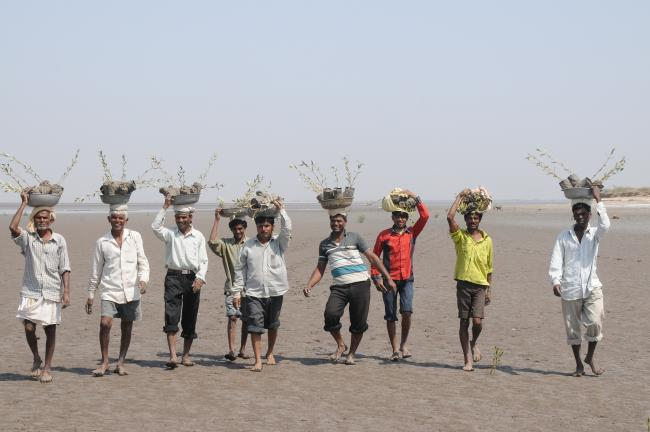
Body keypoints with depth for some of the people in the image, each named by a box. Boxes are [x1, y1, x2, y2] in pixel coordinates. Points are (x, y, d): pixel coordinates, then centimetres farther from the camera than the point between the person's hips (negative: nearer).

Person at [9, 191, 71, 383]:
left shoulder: (59, 240, 3)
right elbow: (13, 227, -18)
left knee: (50, 330, 4)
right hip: (30, 292, 0)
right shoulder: (28, 238, 2)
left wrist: (66, 292, -5)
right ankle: (36, 358, 17)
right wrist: (24, 203, -11)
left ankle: (47, 367, 15)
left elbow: (64, 269, 3)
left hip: (52, 293, 0)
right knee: (29, 328, -9)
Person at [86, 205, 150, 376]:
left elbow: (143, 262, 5)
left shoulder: (135, 237, 5)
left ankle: (120, 363, 18)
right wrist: (91, 294, 11)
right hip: (109, 291, -1)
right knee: (105, 323, -16)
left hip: (130, 291, 1)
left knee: (126, 328, 6)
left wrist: (143, 279, -13)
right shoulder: (102, 242, 6)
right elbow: (96, 270, 11)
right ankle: (104, 362, -3)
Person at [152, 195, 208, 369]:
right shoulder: (170, 234, 8)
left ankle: (186, 355, 16)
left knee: (190, 319, 6)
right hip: (174, 277, -1)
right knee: (171, 317, -13)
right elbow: (155, 226, -11)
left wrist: (200, 278, -9)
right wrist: (165, 207, -9)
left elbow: (203, 261, 5)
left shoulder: (198, 236, 8)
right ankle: (173, 356, -19)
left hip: (192, 278, 1)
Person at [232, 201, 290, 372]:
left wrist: (281, 210, -21)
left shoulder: (279, 242, 2)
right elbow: (240, 269, 5)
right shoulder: (248, 245, 3)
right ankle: (258, 361, -8)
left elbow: (287, 229, -19)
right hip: (254, 293, -1)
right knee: (255, 327, -9)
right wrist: (236, 292, 2)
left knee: (272, 326, 16)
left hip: (275, 292, 1)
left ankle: (270, 353, 36)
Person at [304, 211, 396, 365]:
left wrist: (388, 278, 5)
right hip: (339, 287, 1)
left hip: (360, 285, -1)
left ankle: (351, 354, 19)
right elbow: (320, 269, 15)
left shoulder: (354, 238, 6)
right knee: (331, 314, -22)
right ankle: (340, 345, 2)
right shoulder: (325, 244, 13)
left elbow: (372, 258, 8)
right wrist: (309, 286, -1)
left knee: (358, 323, -1)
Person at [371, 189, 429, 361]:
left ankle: (404, 344, 4)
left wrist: (415, 197, -5)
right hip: (389, 279, 0)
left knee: (407, 311, -16)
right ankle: (395, 349, 12)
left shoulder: (412, 233, 6)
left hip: (406, 278, 0)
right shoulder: (384, 235, 2)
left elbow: (425, 216, -4)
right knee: (390, 316, 2)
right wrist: (376, 277, -2)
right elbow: (375, 256, 5)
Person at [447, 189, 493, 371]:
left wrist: (489, 290, 11)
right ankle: (468, 360, 8)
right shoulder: (460, 236, 2)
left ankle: (474, 344, 20)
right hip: (464, 283, -1)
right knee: (464, 322, 1)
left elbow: (488, 267, 13)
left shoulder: (487, 240, 9)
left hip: (480, 285, 1)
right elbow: (450, 217, -15)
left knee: (477, 321, -12)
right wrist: (461, 196, -7)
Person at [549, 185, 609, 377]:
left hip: (592, 287, -1)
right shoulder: (564, 236, 5)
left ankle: (590, 357, 8)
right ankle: (578, 364, 21)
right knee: (573, 329, 6)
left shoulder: (594, 234, 4)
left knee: (595, 322, -15)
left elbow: (605, 226, -19)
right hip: (570, 289, 1)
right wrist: (555, 281, -16)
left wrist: (598, 201, -19)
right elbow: (556, 261, -1)